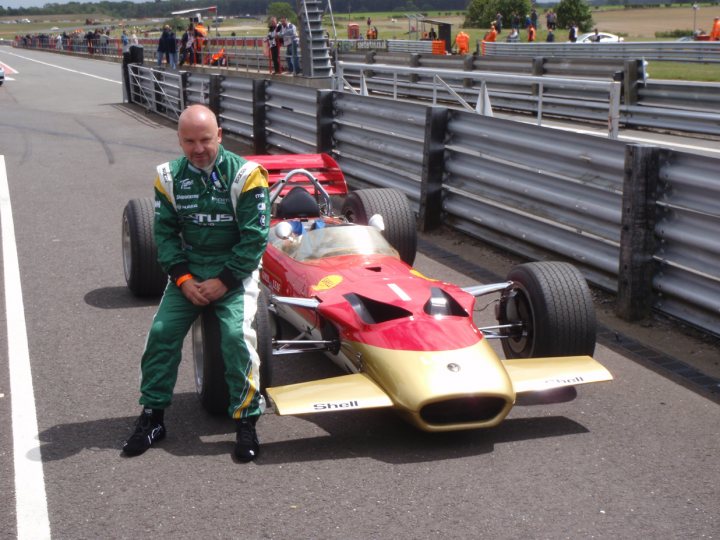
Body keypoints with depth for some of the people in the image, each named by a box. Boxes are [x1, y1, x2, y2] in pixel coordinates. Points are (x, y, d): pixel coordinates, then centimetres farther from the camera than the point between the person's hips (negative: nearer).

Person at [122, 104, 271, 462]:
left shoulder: (244, 174, -12)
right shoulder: (170, 177, 0)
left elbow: (255, 238, -12)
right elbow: (165, 233, 3)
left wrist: (224, 281, -16)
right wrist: (183, 279, -10)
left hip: (235, 268, -3)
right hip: (188, 268, 4)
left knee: (237, 332, -25)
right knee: (162, 331, -13)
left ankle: (246, 421, -11)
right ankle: (152, 416, 4)